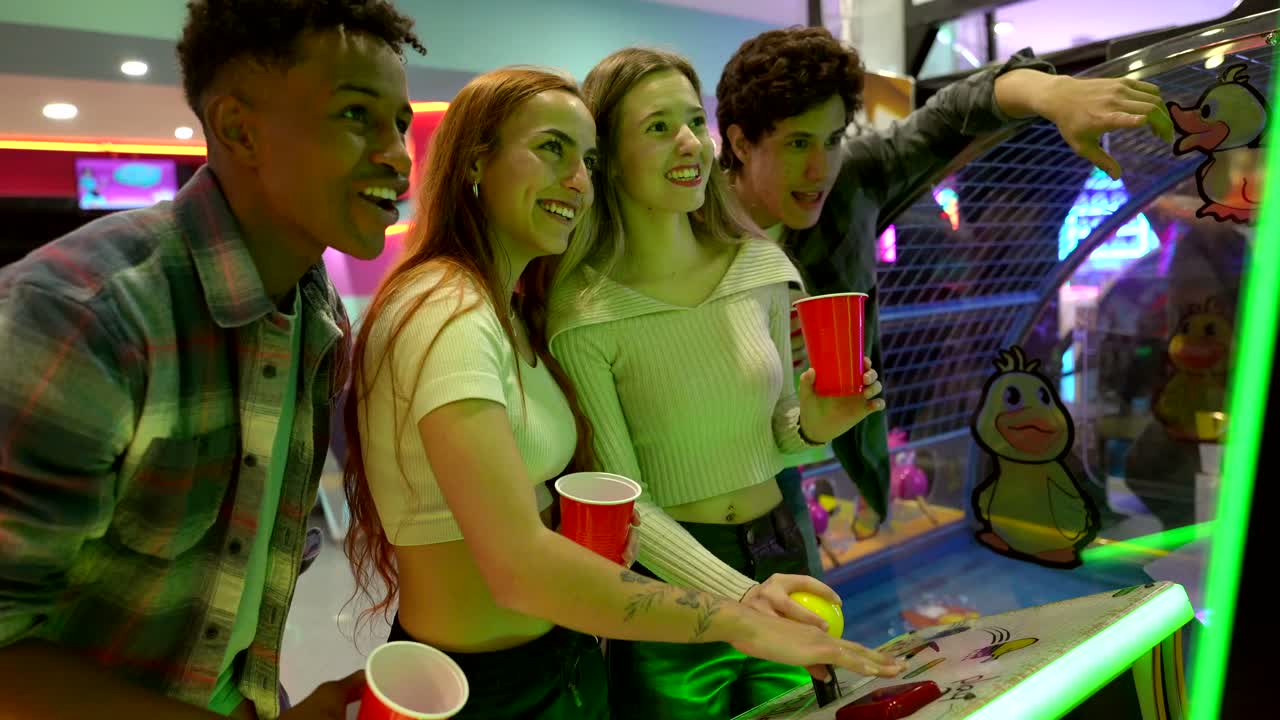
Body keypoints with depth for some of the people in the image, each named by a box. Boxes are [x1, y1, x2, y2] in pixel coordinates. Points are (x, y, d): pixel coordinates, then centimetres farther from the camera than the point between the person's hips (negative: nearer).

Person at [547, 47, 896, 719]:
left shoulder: (760, 265, -3)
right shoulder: (582, 310, -16)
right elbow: (621, 496, -15)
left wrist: (810, 427, -12)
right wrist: (739, 594, -25)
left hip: (781, 555, 4)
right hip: (668, 586, -4)